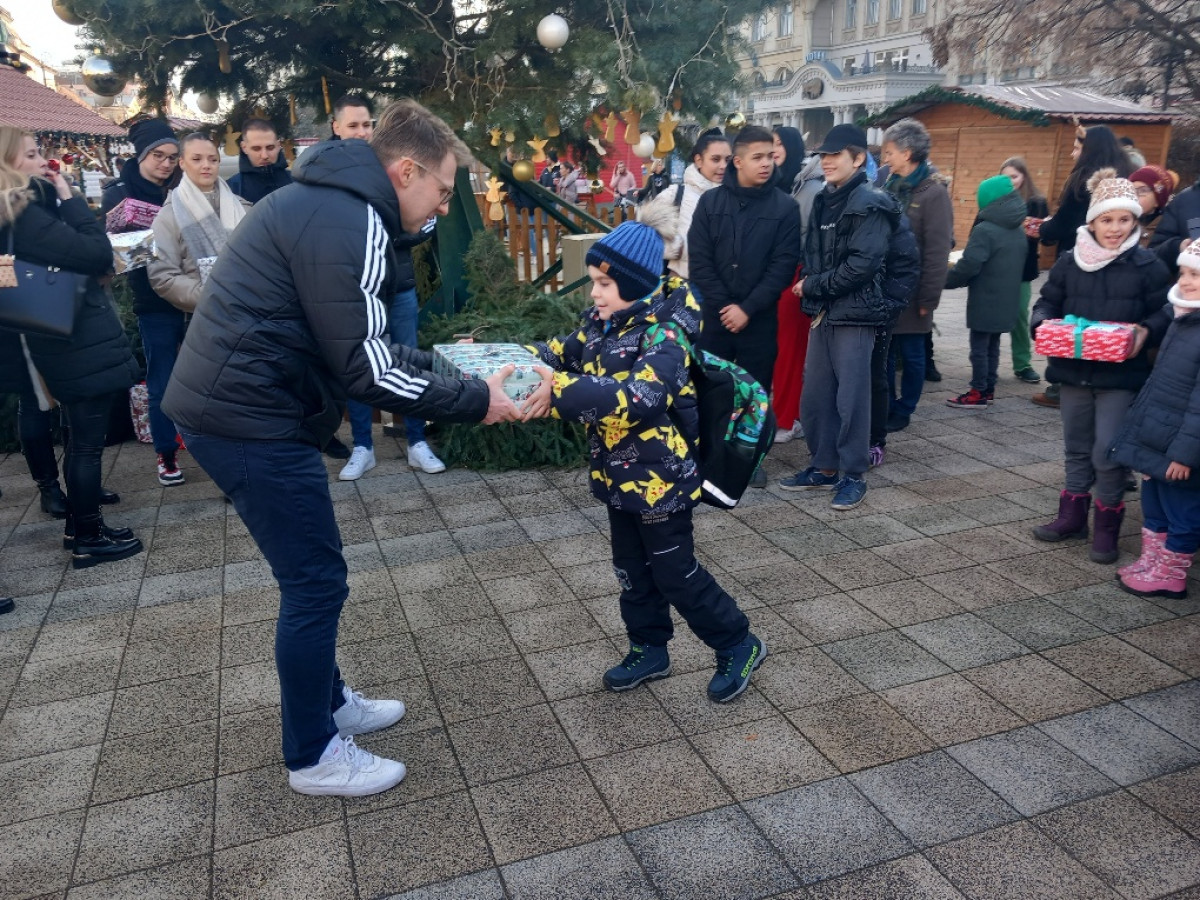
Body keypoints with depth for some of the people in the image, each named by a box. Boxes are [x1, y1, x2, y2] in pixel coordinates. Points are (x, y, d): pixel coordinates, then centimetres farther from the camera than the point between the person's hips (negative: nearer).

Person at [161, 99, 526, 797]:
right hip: (251, 419, -10)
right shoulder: (349, 221, -18)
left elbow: (356, 341, 20)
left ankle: (329, 704, 37)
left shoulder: (332, 203, 16)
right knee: (317, 582, 1)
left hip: (233, 405, 10)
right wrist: (474, 401, -14)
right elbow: (362, 368, -21)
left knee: (313, 574, 19)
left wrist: (438, 361, 13)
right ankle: (314, 757, 18)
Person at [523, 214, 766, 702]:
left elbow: (641, 396, -38)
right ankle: (649, 649, 38)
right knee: (632, 570, 19)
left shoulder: (664, 332, -23)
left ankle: (738, 646, 25)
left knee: (675, 573, 5)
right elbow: (561, 354, 11)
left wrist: (562, 391, -43)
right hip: (618, 475, 8)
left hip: (658, 476, -8)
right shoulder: (603, 322, 1)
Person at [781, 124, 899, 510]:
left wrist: (813, 286, -13)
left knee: (851, 396, -1)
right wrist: (808, 285, 0)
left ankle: (853, 475, 10)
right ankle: (824, 466, 22)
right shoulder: (823, 201, 14)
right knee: (815, 394, 9)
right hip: (822, 311, 7)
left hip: (854, 314, -7)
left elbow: (863, 264, -19)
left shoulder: (870, 204, -10)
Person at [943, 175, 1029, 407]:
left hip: (985, 302, -8)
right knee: (993, 345, 15)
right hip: (1006, 301, 8)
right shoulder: (1019, 231, 12)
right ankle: (988, 389, 21)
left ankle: (979, 393, 3)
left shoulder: (985, 230, -17)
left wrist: (947, 279, -7)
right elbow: (1019, 266, 20)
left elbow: (968, 265, -21)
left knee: (979, 347, -1)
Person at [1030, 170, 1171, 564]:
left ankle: (1107, 526, 12)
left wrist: (1146, 331, -18)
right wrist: (1043, 323, -11)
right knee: (1077, 447, 15)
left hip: (1120, 374, -3)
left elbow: (1163, 313, 1)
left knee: (1107, 451, -5)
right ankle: (1072, 516, 29)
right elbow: (1047, 302, 9)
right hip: (1073, 369, 3)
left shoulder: (1147, 265, -4)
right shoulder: (1069, 262, 1)